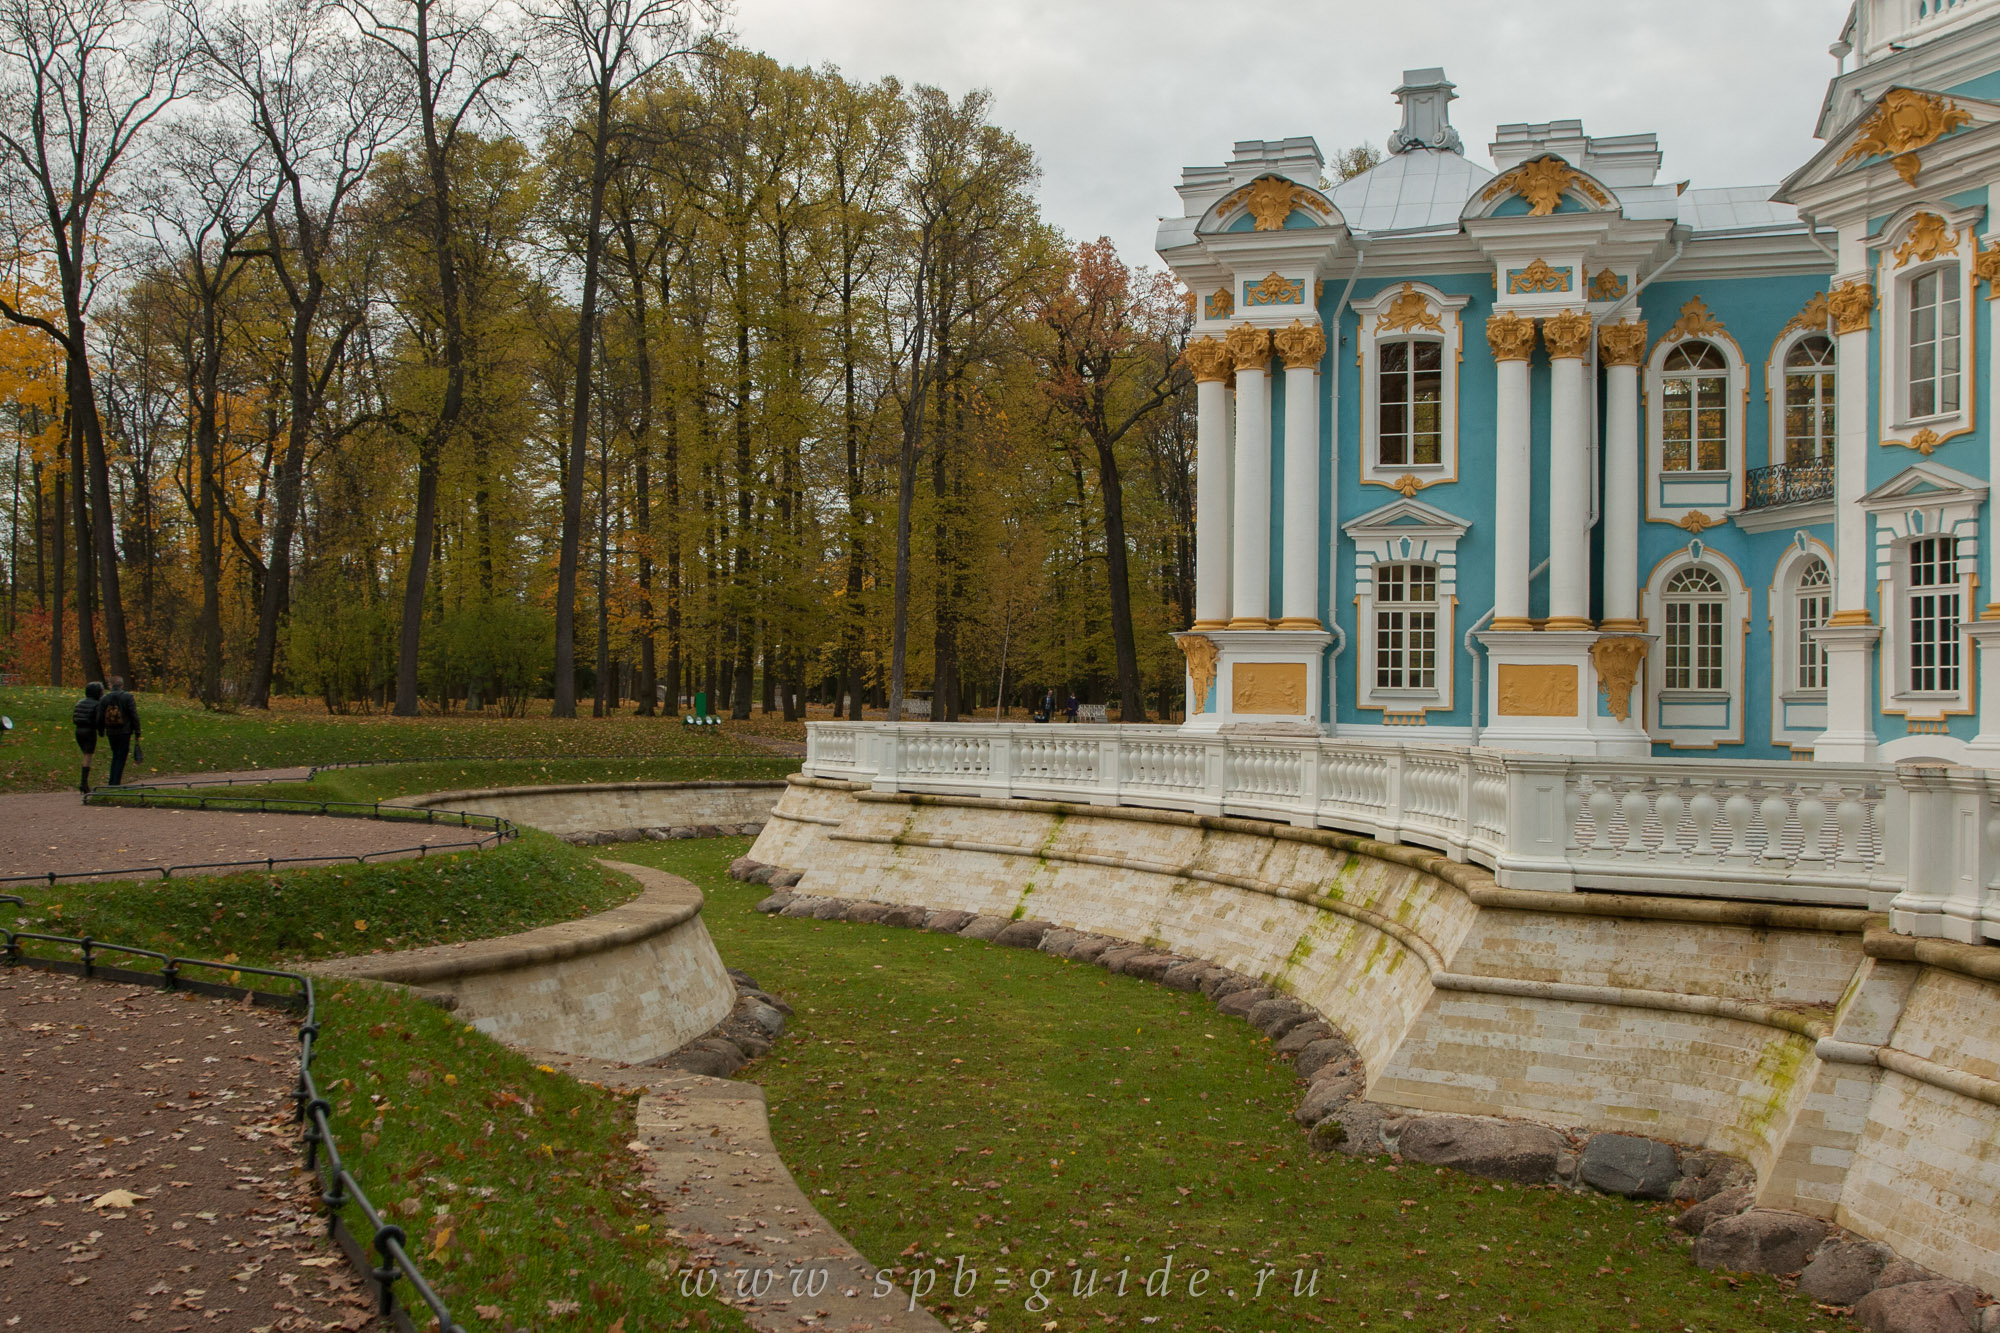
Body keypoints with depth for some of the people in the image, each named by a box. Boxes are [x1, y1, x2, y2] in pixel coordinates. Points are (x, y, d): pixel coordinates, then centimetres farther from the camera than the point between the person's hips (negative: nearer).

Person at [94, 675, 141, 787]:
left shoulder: (104, 699, 3)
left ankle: (112, 782, 15)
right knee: (121, 757, 0)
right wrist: (137, 732, -4)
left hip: (111, 732, 4)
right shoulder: (128, 698, -7)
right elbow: (134, 716, -9)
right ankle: (115, 783, -5)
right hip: (124, 732, -4)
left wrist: (101, 731, 18)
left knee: (115, 755, 18)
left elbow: (100, 718, 5)